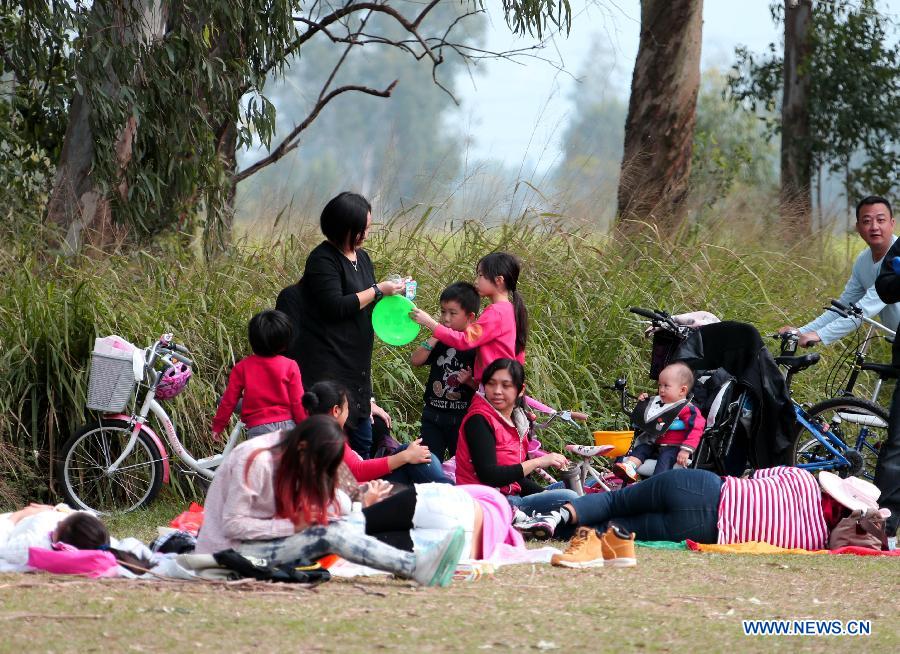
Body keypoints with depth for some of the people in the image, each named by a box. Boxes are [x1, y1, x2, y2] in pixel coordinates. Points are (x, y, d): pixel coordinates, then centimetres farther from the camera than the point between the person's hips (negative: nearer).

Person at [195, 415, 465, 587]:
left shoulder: (293, 462, 7)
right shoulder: (255, 460, -20)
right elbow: (233, 525, -21)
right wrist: (292, 526, -21)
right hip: (232, 549, -9)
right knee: (330, 533, -25)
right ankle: (419, 568, -35)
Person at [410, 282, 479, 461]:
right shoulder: (440, 341, 6)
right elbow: (415, 360, -5)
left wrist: (470, 381, -28)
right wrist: (435, 338, -11)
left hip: (462, 418, -4)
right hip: (433, 414, 4)